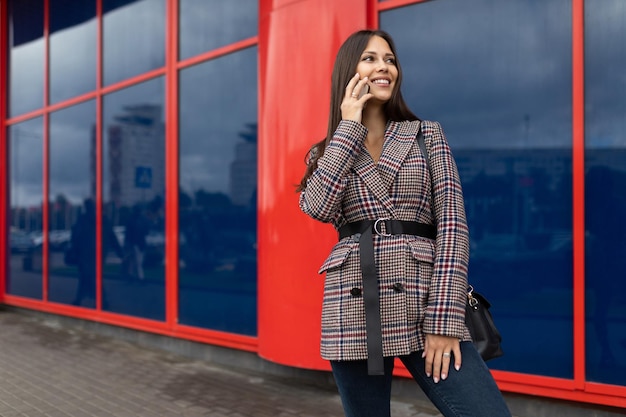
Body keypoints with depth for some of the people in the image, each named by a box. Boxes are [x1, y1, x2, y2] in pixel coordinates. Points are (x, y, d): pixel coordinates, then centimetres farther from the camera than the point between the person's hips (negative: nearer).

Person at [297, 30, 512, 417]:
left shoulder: (427, 135, 9)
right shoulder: (326, 153, 13)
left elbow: (452, 222, -1)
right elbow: (319, 207, -9)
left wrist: (445, 318, -11)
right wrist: (349, 126, -1)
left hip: (421, 304, -1)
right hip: (354, 309, 1)